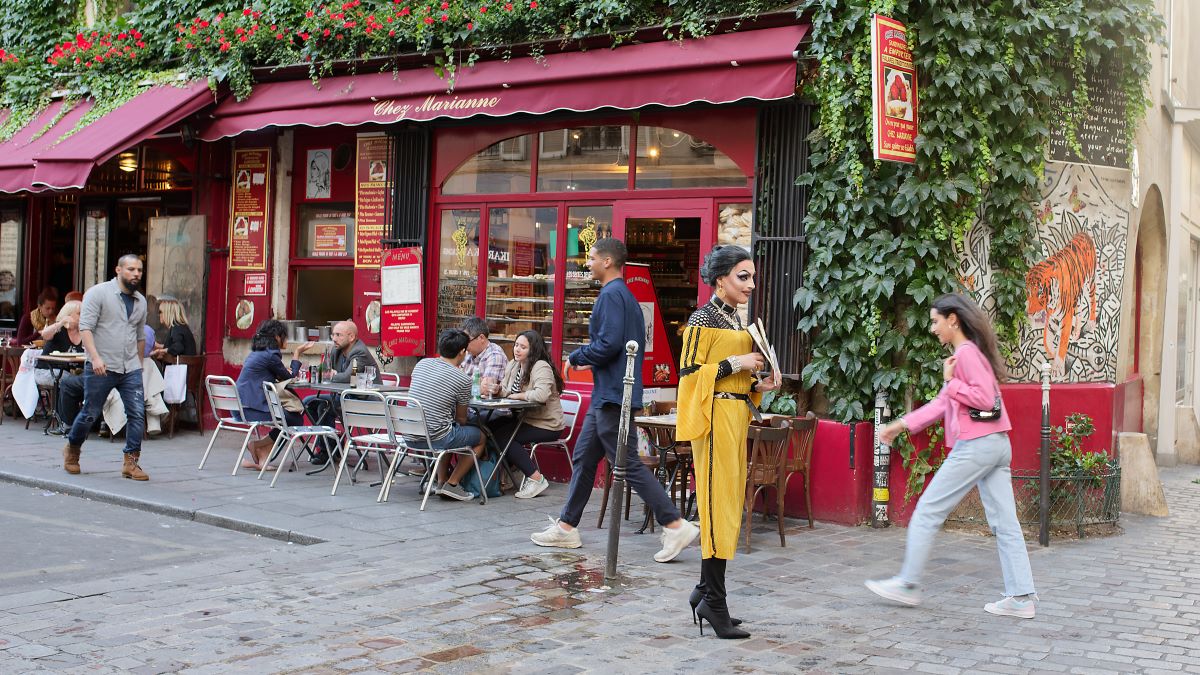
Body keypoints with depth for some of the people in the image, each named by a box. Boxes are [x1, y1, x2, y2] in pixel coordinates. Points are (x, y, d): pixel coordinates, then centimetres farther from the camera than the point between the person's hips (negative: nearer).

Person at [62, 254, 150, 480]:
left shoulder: (141, 301, 14)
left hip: (131, 369, 5)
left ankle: (131, 462, -1)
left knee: (137, 413, -7)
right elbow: (85, 327, -12)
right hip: (101, 368, -5)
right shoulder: (98, 293, -5)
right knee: (89, 414, 6)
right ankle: (72, 449, 30)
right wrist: (95, 357, -23)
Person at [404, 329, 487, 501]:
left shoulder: (421, 364, 7)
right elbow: (461, 418, 3)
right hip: (434, 439, -7)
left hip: (409, 437, 7)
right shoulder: (463, 379, -9)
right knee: (480, 437, 17)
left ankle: (441, 481, 29)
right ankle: (452, 484, 10)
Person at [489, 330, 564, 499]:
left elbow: (541, 395, -34)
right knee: (490, 427, -7)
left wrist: (517, 396, -19)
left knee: (502, 435, -21)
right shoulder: (513, 365, 11)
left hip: (546, 425, -8)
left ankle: (536, 479, -16)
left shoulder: (541, 367, -17)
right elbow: (505, 391, 8)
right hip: (524, 418, 8)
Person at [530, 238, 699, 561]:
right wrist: (591, 361, 14)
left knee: (627, 464, -8)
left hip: (612, 395, -11)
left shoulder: (611, 295, -14)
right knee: (583, 458, 14)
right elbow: (630, 345, 22)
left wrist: (576, 358, -9)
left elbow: (609, 343, -24)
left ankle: (676, 526, -7)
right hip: (606, 395, 11)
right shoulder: (626, 295, 18)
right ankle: (567, 526, 21)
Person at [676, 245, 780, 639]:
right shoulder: (703, 318, -9)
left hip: (736, 415, 9)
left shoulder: (735, 320, 16)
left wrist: (759, 385, 6)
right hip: (714, 416, -9)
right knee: (718, 504, -7)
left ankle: (705, 593, 20)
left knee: (727, 505, 11)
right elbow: (689, 372, -14)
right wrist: (736, 363, -16)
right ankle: (714, 602, -2)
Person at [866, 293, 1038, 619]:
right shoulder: (968, 352, 20)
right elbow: (943, 403, 23)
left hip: (975, 445, -10)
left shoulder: (967, 352, -10)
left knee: (927, 512, 0)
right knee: (1004, 522, 7)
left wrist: (950, 381, -10)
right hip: (997, 445, 10)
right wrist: (902, 424, 22)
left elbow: (985, 398, -21)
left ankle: (908, 585, 7)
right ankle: (1022, 597, 6)